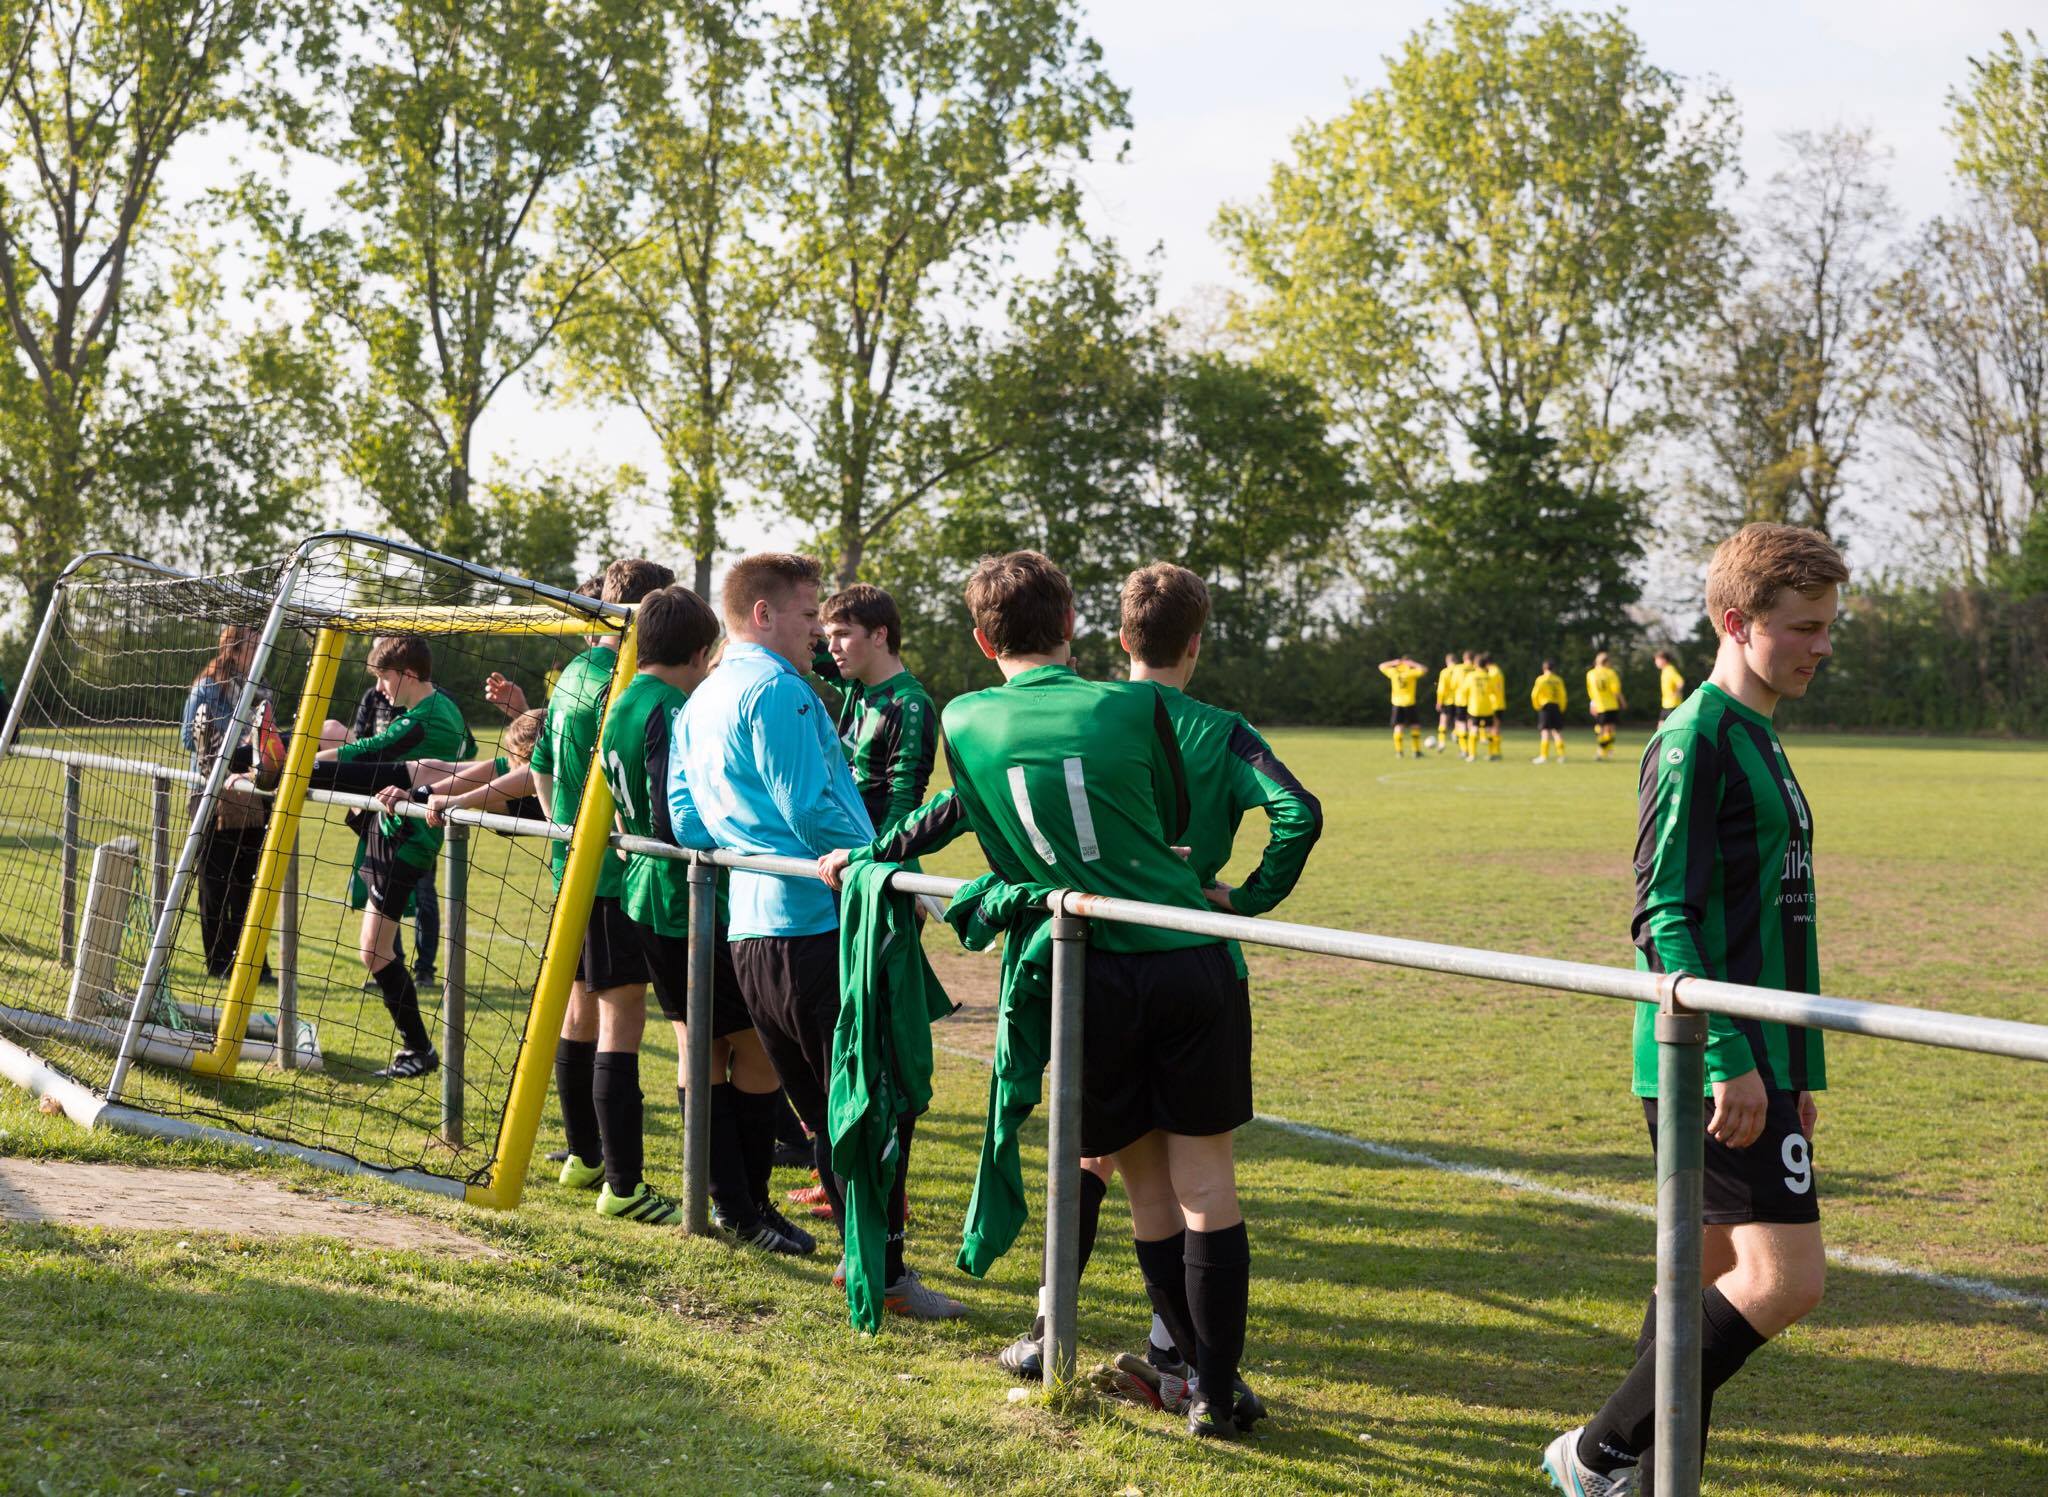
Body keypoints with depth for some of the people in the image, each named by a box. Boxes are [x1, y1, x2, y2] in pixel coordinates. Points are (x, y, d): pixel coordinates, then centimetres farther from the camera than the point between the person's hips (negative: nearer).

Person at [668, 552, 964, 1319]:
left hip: (748, 931, 10)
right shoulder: (775, 690, -12)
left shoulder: (697, 705, 17)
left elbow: (687, 822, 17)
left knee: (827, 1106, 15)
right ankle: (884, 1273, 0)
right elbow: (811, 809, -18)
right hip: (818, 925, -10)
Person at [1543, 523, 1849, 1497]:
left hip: (1755, 1060, 10)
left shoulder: (1757, 740, 18)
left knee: (1712, 1273, 13)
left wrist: (1797, 1071, 22)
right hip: (1716, 1064, -10)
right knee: (1785, 1278, -12)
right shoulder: (1696, 740, -13)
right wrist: (1731, 1058, -23)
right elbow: (1664, 916, -19)